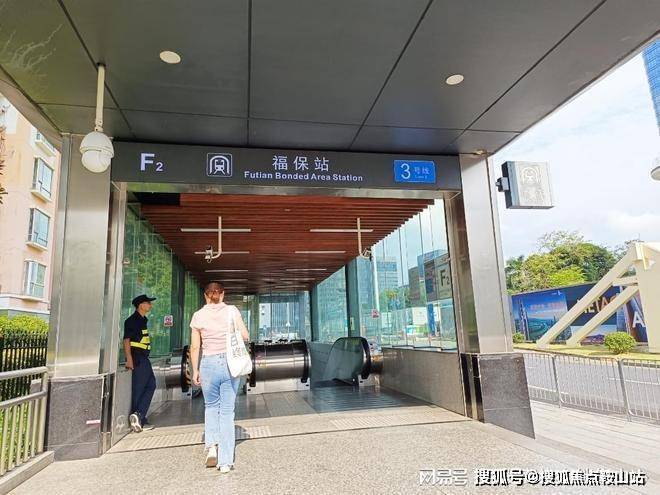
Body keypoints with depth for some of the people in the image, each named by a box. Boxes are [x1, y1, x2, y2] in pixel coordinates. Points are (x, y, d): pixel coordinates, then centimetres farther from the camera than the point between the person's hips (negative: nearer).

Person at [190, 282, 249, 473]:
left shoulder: (198, 316, 0)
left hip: (209, 363, 0)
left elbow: (195, 347, 1)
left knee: (211, 405, 24)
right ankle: (225, 461, 9)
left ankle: (211, 445, 10)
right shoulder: (232, 310, -2)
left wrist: (195, 370, 9)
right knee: (227, 410, 8)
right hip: (230, 363, 0)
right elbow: (245, 336, -2)